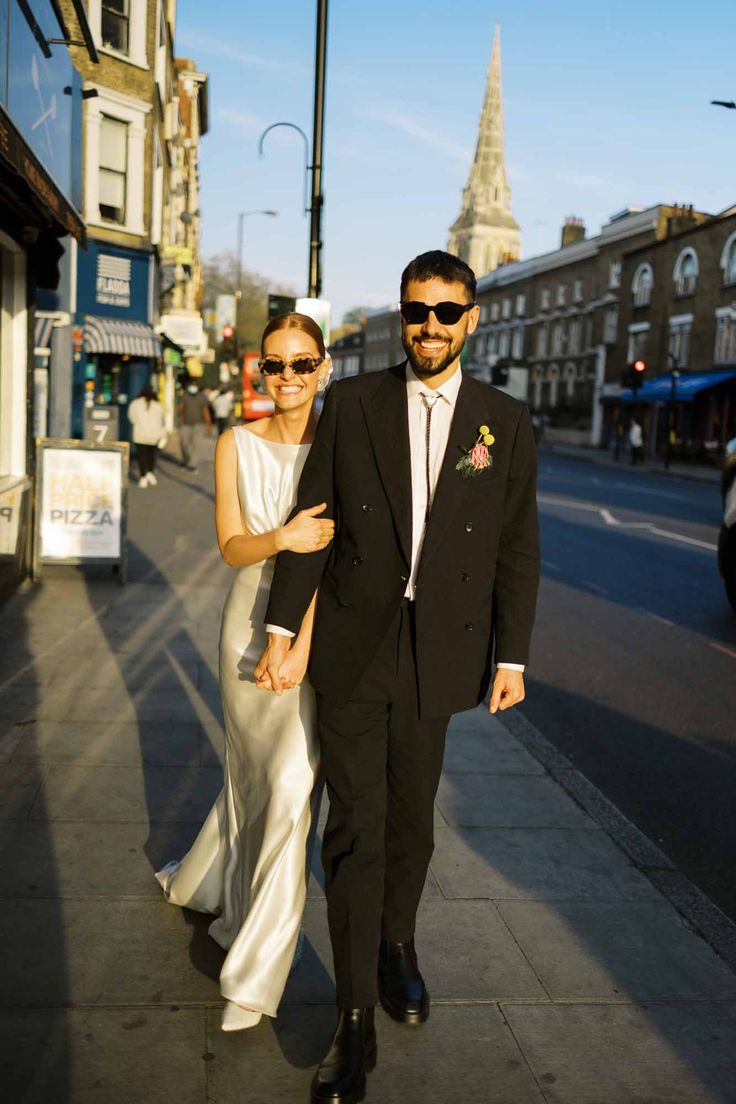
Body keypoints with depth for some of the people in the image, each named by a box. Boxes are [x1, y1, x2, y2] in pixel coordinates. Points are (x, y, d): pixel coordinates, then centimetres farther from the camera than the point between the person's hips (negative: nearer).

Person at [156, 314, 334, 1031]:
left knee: (290, 787, -5)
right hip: (249, 622, 2)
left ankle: (255, 971, 9)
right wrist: (282, 538, -25)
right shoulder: (237, 445, 1)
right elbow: (231, 547, -3)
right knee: (251, 771, 17)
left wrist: (303, 642, -19)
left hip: (318, 628, -2)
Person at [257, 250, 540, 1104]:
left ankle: (395, 948, 42)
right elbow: (312, 519, 0)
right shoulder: (352, 402, 1)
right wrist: (282, 629, -3)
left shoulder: (505, 421, 2)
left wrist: (511, 657, 2)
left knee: (410, 822, 15)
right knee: (355, 830, 0)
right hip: (352, 649, -1)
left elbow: (516, 548, 4)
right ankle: (355, 1023, 13)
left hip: (438, 653, 1)